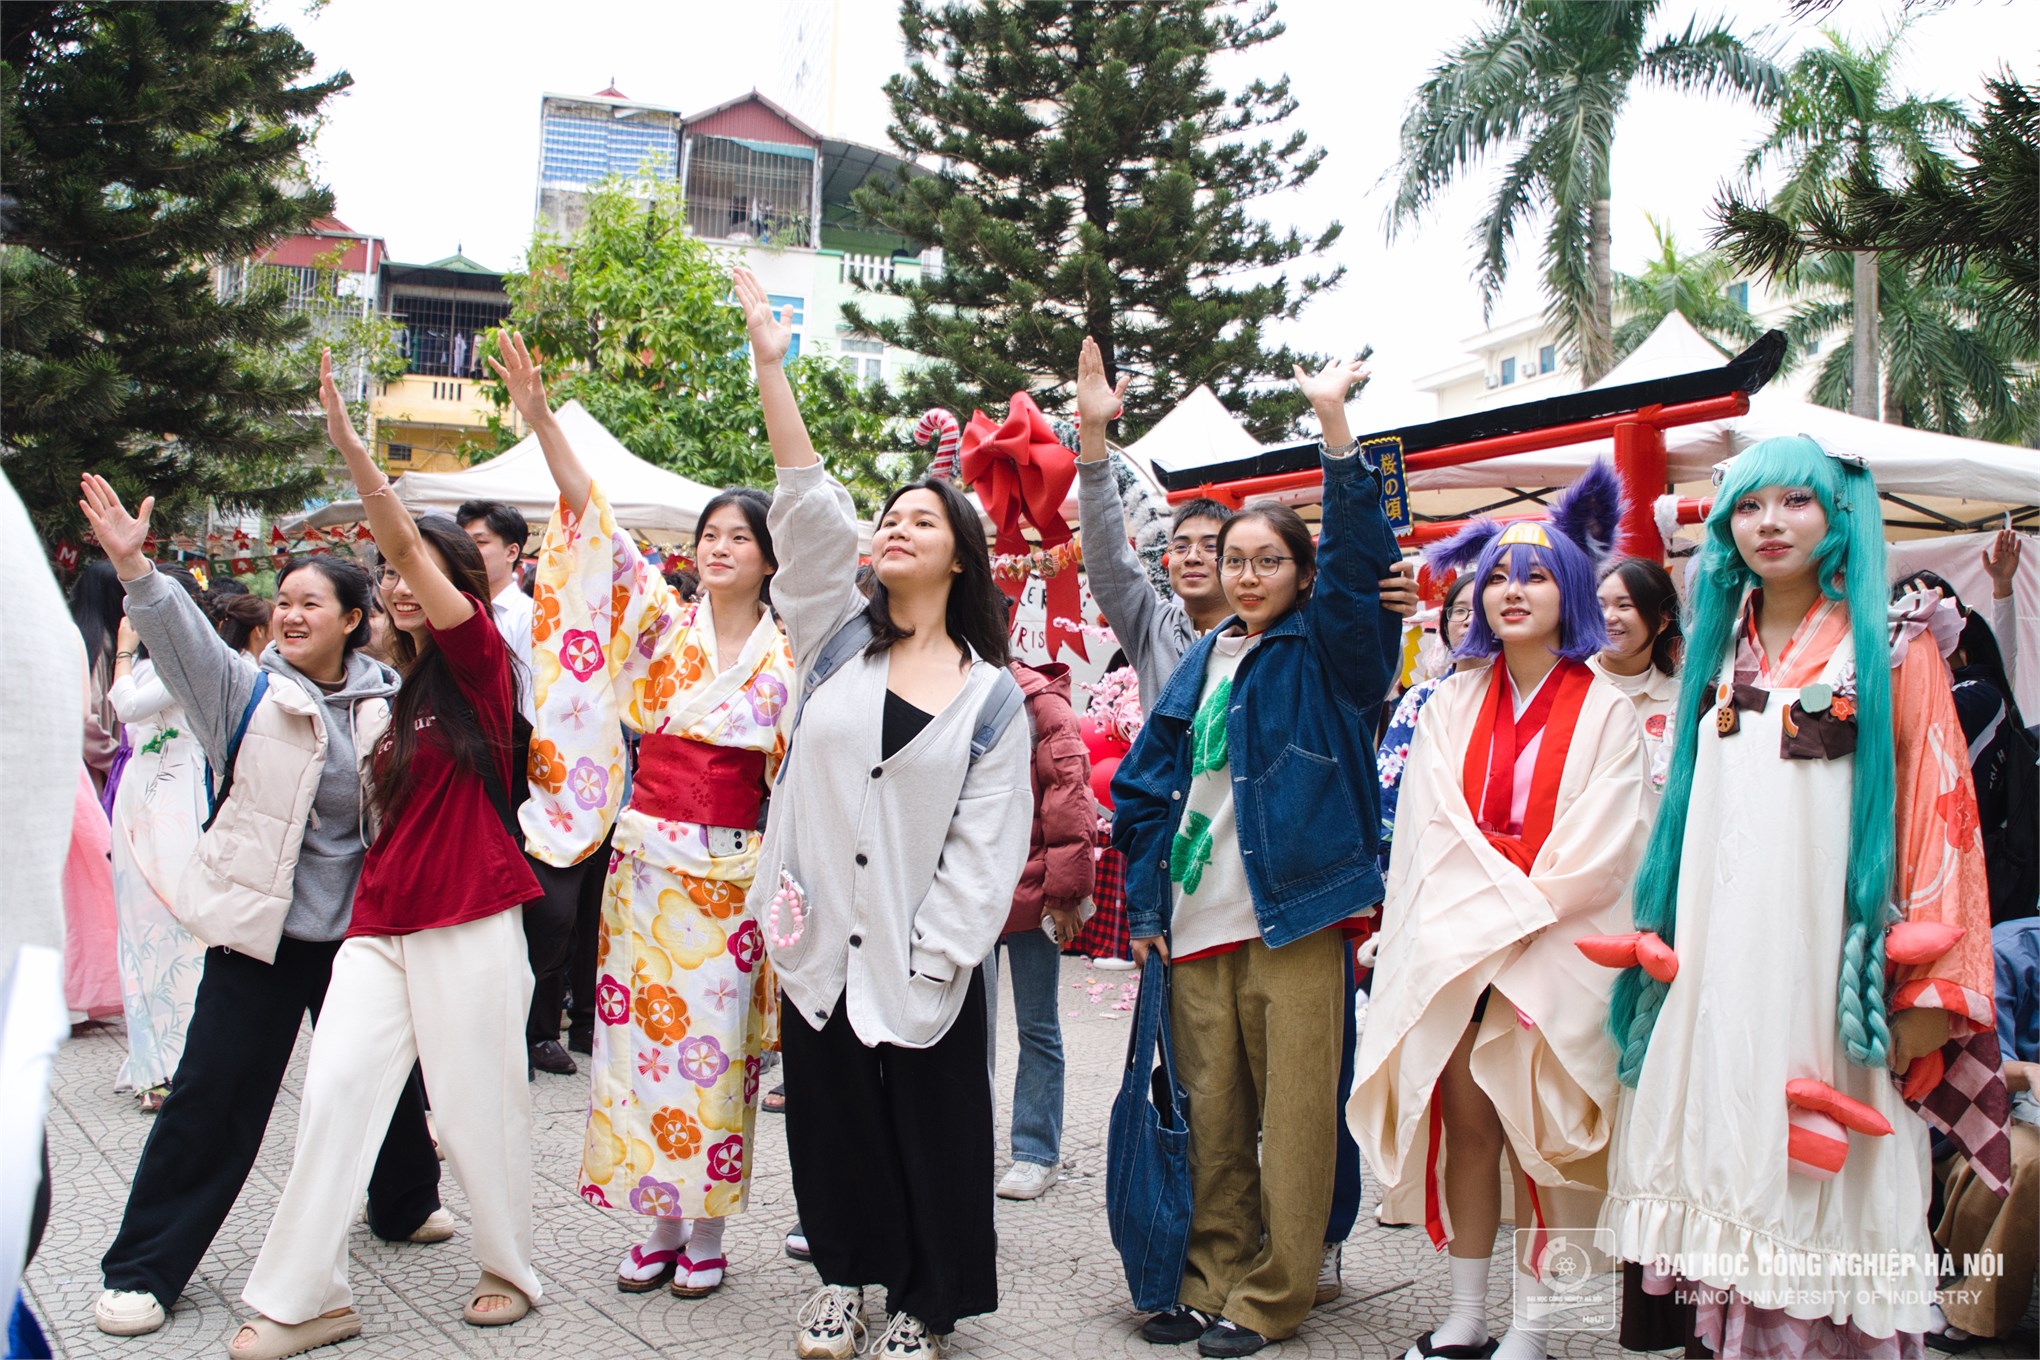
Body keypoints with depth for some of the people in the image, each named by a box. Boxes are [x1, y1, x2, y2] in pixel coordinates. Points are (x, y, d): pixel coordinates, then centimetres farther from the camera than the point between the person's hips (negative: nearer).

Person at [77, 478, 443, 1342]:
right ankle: (143, 1269, 13)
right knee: (213, 1093, -2)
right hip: (259, 920, -3)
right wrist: (131, 565, -36)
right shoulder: (248, 689, -5)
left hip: (356, 922, 3)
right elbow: (181, 633, -21)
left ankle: (403, 1204, 42)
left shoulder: (385, 701, 0)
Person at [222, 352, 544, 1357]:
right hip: (384, 919, 7)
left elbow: (411, 545, -15)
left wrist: (349, 443, -17)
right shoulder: (402, 695, 16)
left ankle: (509, 1269, 23)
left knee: (477, 1104, 2)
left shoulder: (479, 662, -5)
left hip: (469, 923, -7)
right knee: (335, 1087, 1)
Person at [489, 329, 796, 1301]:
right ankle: (660, 1222, 22)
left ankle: (707, 1228, 19)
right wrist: (540, 418, -16)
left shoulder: (787, 654, 0)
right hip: (647, 856, 2)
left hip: (731, 867, -2)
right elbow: (600, 527, -6)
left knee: (713, 1037, 4)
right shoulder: (664, 622, 3)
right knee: (642, 1028, 6)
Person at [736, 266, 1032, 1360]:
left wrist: (936, 952, -12)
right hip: (821, 933, 2)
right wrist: (770, 362, -14)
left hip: (922, 950, -2)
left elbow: (986, 841, -3)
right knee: (831, 1113, 13)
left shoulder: (990, 692, 0)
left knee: (931, 1125, 8)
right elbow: (807, 507, -6)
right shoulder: (838, 636, 4)